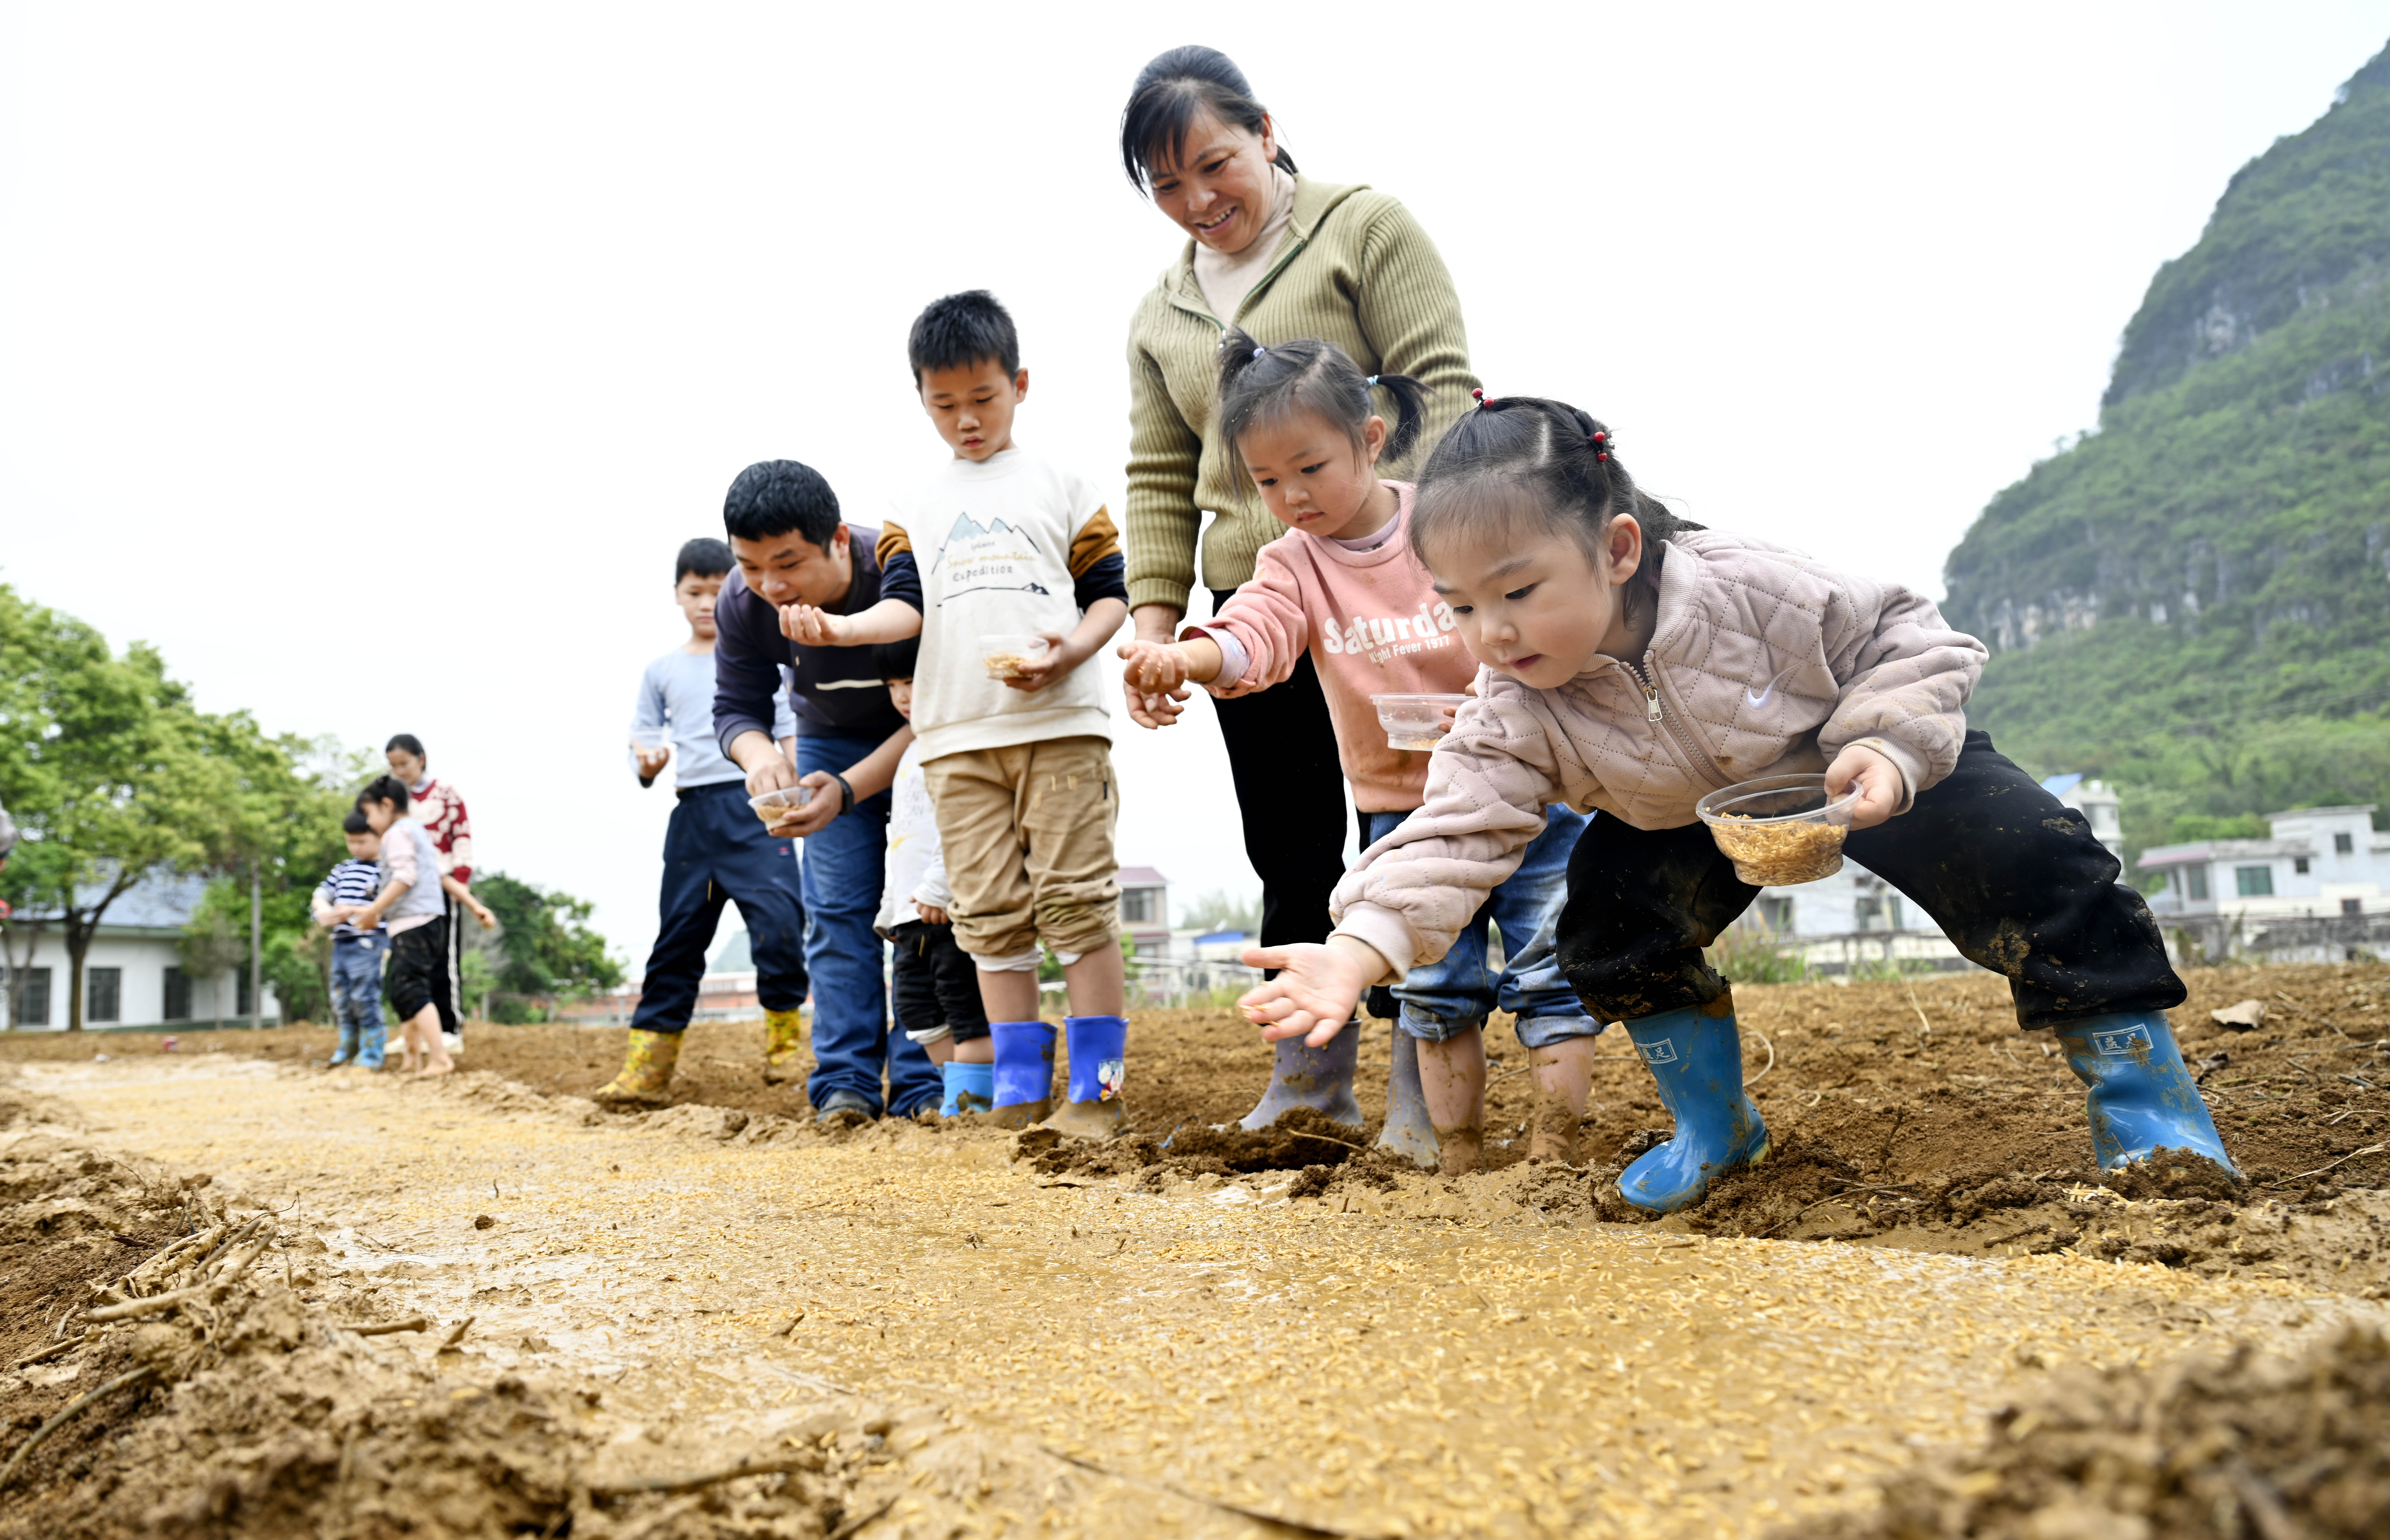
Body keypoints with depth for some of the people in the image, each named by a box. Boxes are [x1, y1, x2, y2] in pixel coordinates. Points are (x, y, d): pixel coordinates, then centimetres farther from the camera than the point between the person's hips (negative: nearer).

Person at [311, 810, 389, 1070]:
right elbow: (321, 895, 17)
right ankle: (347, 1051, 25)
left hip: (368, 943, -8)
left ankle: (371, 1055, 2)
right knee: (341, 1000, 13)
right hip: (341, 943, 8)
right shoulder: (345, 869, 17)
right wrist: (324, 909, -5)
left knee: (365, 999, -6)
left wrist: (354, 912, -24)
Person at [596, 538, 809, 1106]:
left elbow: (790, 734, 7)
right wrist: (648, 762, -5)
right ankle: (645, 1069, 7)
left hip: (754, 805, -3)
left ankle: (786, 1033, 2)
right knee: (678, 936, 4)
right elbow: (642, 737, 18)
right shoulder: (662, 671, 16)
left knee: (777, 916, -18)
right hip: (693, 813, 3)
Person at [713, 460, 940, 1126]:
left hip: (926, 738, -3)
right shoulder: (742, 604, -22)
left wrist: (848, 790, -41)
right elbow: (737, 707, -11)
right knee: (835, 908, -4)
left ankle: (923, 1086, -8)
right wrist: (759, 752, -36)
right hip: (830, 738, 4)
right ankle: (844, 1082, -1)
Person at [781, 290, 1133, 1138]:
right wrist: (839, 629, -15)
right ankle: (1019, 1093, 10)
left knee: (1076, 900, -7)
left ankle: (1098, 1090, 0)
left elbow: (1112, 590, 8)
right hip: (958, 736, 3)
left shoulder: (1060, 485, 10)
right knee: (991, 916, 3)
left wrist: (1072, 650, -12)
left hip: (1059, 722, -3)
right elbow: (906, 604, 6)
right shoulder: (916, 508, 17)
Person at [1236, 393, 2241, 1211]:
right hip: (1694, 821, 3)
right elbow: (1458, 830, -36)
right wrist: (1363, 944, -52)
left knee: (2020, 853, -24)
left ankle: (2136, 1081, -5)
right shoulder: (1516, 716, -27)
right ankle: (1715, 1127, 6)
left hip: (1852, 770, -3)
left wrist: (1888, 750, -39)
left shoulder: (1749, 589, -34)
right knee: (1609, 919, -17)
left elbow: (1904, 638, -21)